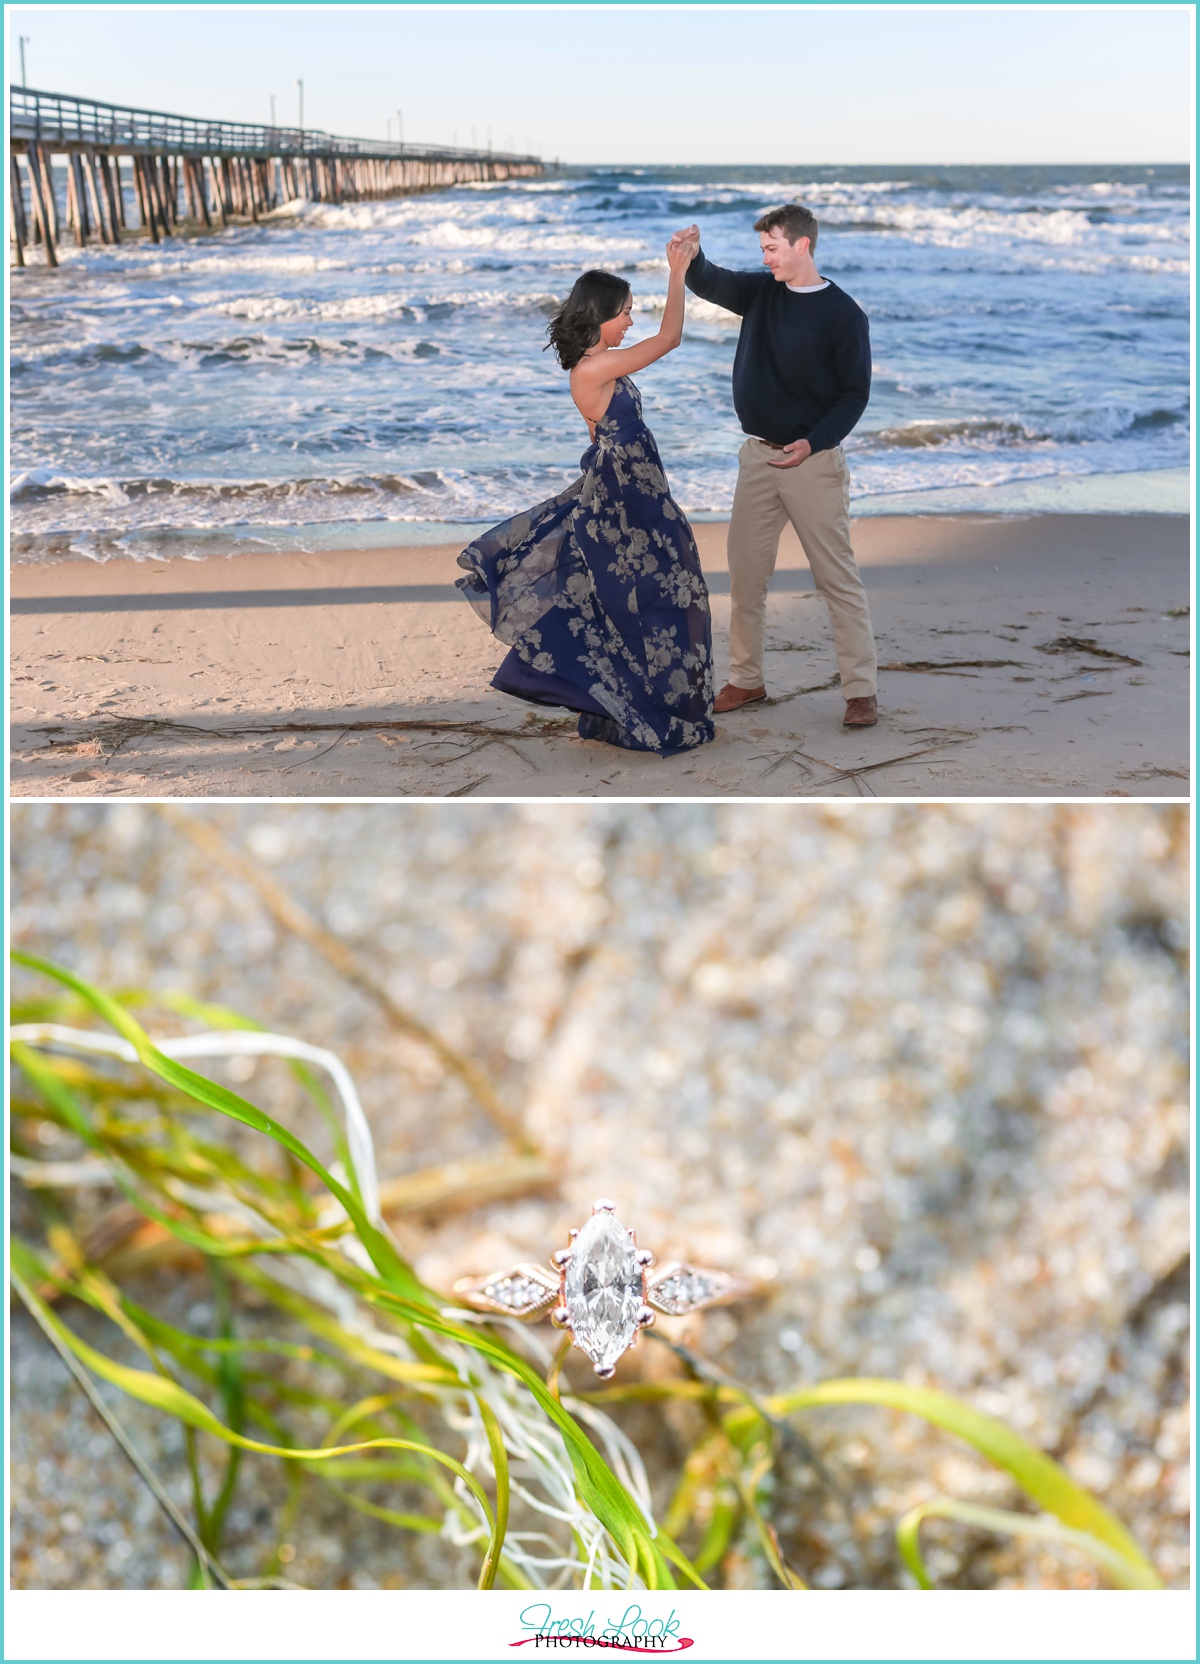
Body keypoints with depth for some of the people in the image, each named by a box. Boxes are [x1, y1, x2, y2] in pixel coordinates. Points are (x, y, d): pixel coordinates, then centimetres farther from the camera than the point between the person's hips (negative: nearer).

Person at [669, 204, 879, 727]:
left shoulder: (843, 314, -7)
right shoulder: (761, 291, 9)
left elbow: (855, 392, -8)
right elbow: (709, 283, -2)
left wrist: (815, 442, -21)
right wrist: (691, 256, -25)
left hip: (813, 459, -6)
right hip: (758, 454, 6)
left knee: (838, 576, -5)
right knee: (745, 572, 9)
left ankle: (860, 690, -1)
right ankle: (746, 679, 21)